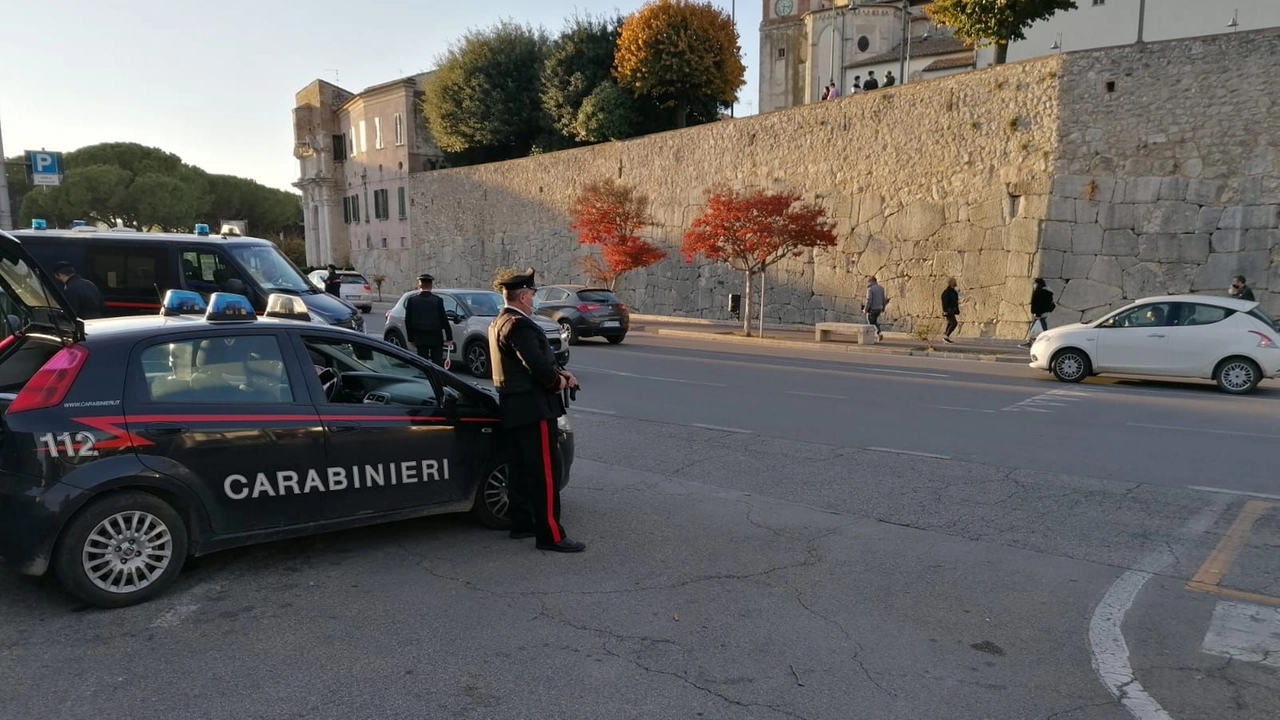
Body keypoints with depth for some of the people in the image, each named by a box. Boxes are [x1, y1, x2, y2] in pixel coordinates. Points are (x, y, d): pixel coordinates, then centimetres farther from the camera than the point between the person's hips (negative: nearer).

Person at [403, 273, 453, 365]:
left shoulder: (411, 300, -4)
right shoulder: (437, 300, -9)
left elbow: (407, 321, 0)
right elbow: (444, 320, -8)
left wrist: (411, 338, 9)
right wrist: (449, 338, -1)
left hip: (420, 338, 2)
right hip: (436, 338, -2)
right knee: (437, 363, 5)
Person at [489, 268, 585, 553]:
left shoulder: (500, 322, 13)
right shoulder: (519, 325, -20)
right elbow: (538, 365, -27)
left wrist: (560, 372, 1)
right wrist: (558, 381, -9)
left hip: (514, 408, 11)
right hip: (533, 407, -11)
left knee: (523, 468, 17)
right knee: (547, 470, -6)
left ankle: (521, 523, 26)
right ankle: (550, 534, -2)